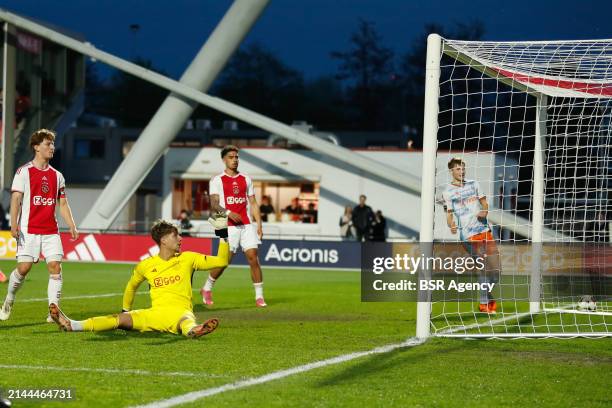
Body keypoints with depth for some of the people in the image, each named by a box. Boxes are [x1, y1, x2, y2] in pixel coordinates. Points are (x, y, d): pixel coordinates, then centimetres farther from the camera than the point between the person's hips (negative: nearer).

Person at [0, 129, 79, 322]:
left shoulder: (57, 175, 14)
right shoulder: (24, 172, 0)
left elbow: (63, 204, 17)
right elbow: (16, 199, -6)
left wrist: (72, 226, 5)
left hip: (51, 230, 4)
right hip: (29, 230, -4)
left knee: (55, 267, -8)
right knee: (24, 267, -7)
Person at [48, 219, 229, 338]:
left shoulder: (188, 259, 8)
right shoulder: (146, 265, 13)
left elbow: (221, 261, 8)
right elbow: (131, 286, 32)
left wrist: (223, 236, 2)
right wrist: (125, 309, 35)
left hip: (180, 312, -2)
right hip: (155, 313, 2)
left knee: (186, 320, -40)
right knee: (121, 318, -19)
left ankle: (192, 330, -80)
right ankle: (70, 325, -33)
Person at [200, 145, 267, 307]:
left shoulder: (246, 179, 15)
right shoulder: (217, 180, 3)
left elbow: (253, 203, 15)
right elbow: (214, 204, -6)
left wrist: (259, 224, 7)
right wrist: (228, 213, -24)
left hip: (247, 224, 3)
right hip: (229, 226, -3)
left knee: (253, 258, -7)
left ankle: (259, 297, -3)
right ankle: (206, 289, 20)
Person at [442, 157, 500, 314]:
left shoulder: (473, 184, 15)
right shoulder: (448, 192, 1)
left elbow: (484, 202, 17)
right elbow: (449, 213, -3)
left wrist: (485, 211, -5)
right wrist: (451, 225, -24)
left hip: (484, 229, 5)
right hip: (468, 234, -5)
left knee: (496, 266, 2)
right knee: (485, 267, -11)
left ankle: (486, 294, 25)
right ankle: (484, 303, 2)